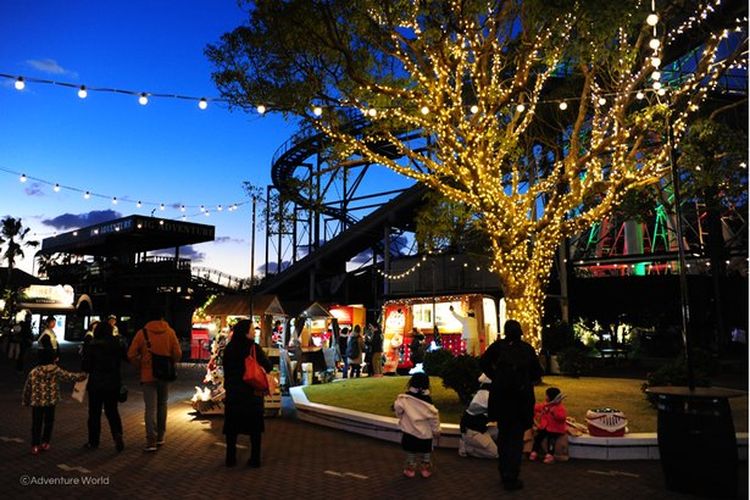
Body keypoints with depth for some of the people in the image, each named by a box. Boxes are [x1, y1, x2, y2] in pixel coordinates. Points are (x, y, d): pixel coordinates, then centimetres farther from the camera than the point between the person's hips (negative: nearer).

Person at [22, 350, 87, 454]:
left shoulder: (33, 372, 3)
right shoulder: (55, 370, -4)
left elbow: (27, 388, 8)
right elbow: (69, 376, 1)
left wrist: (25, 401, 18)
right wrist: (82, 376, 14)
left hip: (36, 402, 2)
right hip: (51, 401, -2)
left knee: (36, 424, 9)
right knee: (48, 422, 14)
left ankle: (35, 445, 8)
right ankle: (45, 443, 19)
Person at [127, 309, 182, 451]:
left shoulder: (142, 333, -5)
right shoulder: (169, 332, -1)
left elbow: (131, 355, -7)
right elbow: (177, 354, -4)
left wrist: (140, 367, 6)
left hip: (148, 375, -2)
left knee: (151, 408, -1)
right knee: (162, 406, 16)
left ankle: (151, 441, -7)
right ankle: (160, 437, 23)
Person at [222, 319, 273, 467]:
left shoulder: (229, 349, -2)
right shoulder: (254, 348, -13)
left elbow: (226, 369, 8)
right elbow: (268, 367, -9)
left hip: (233, 393, 2)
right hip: (253, 393, -2)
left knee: (232, 427, 12)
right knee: (254, 427, 9)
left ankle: (231, 458, 16)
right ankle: (255, 459, 13)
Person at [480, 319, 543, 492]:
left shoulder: (498, 346, -4)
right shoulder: (527, 348, -3)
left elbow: (483, 363, -7)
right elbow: (537, 373, 2)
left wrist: (495, 376, 4)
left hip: (501, 396, 1)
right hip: (522, 397, -1)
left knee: (503, 434, 17)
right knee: (516, 437, 6)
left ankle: (504, 473, 25)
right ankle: (511, 478, 3)